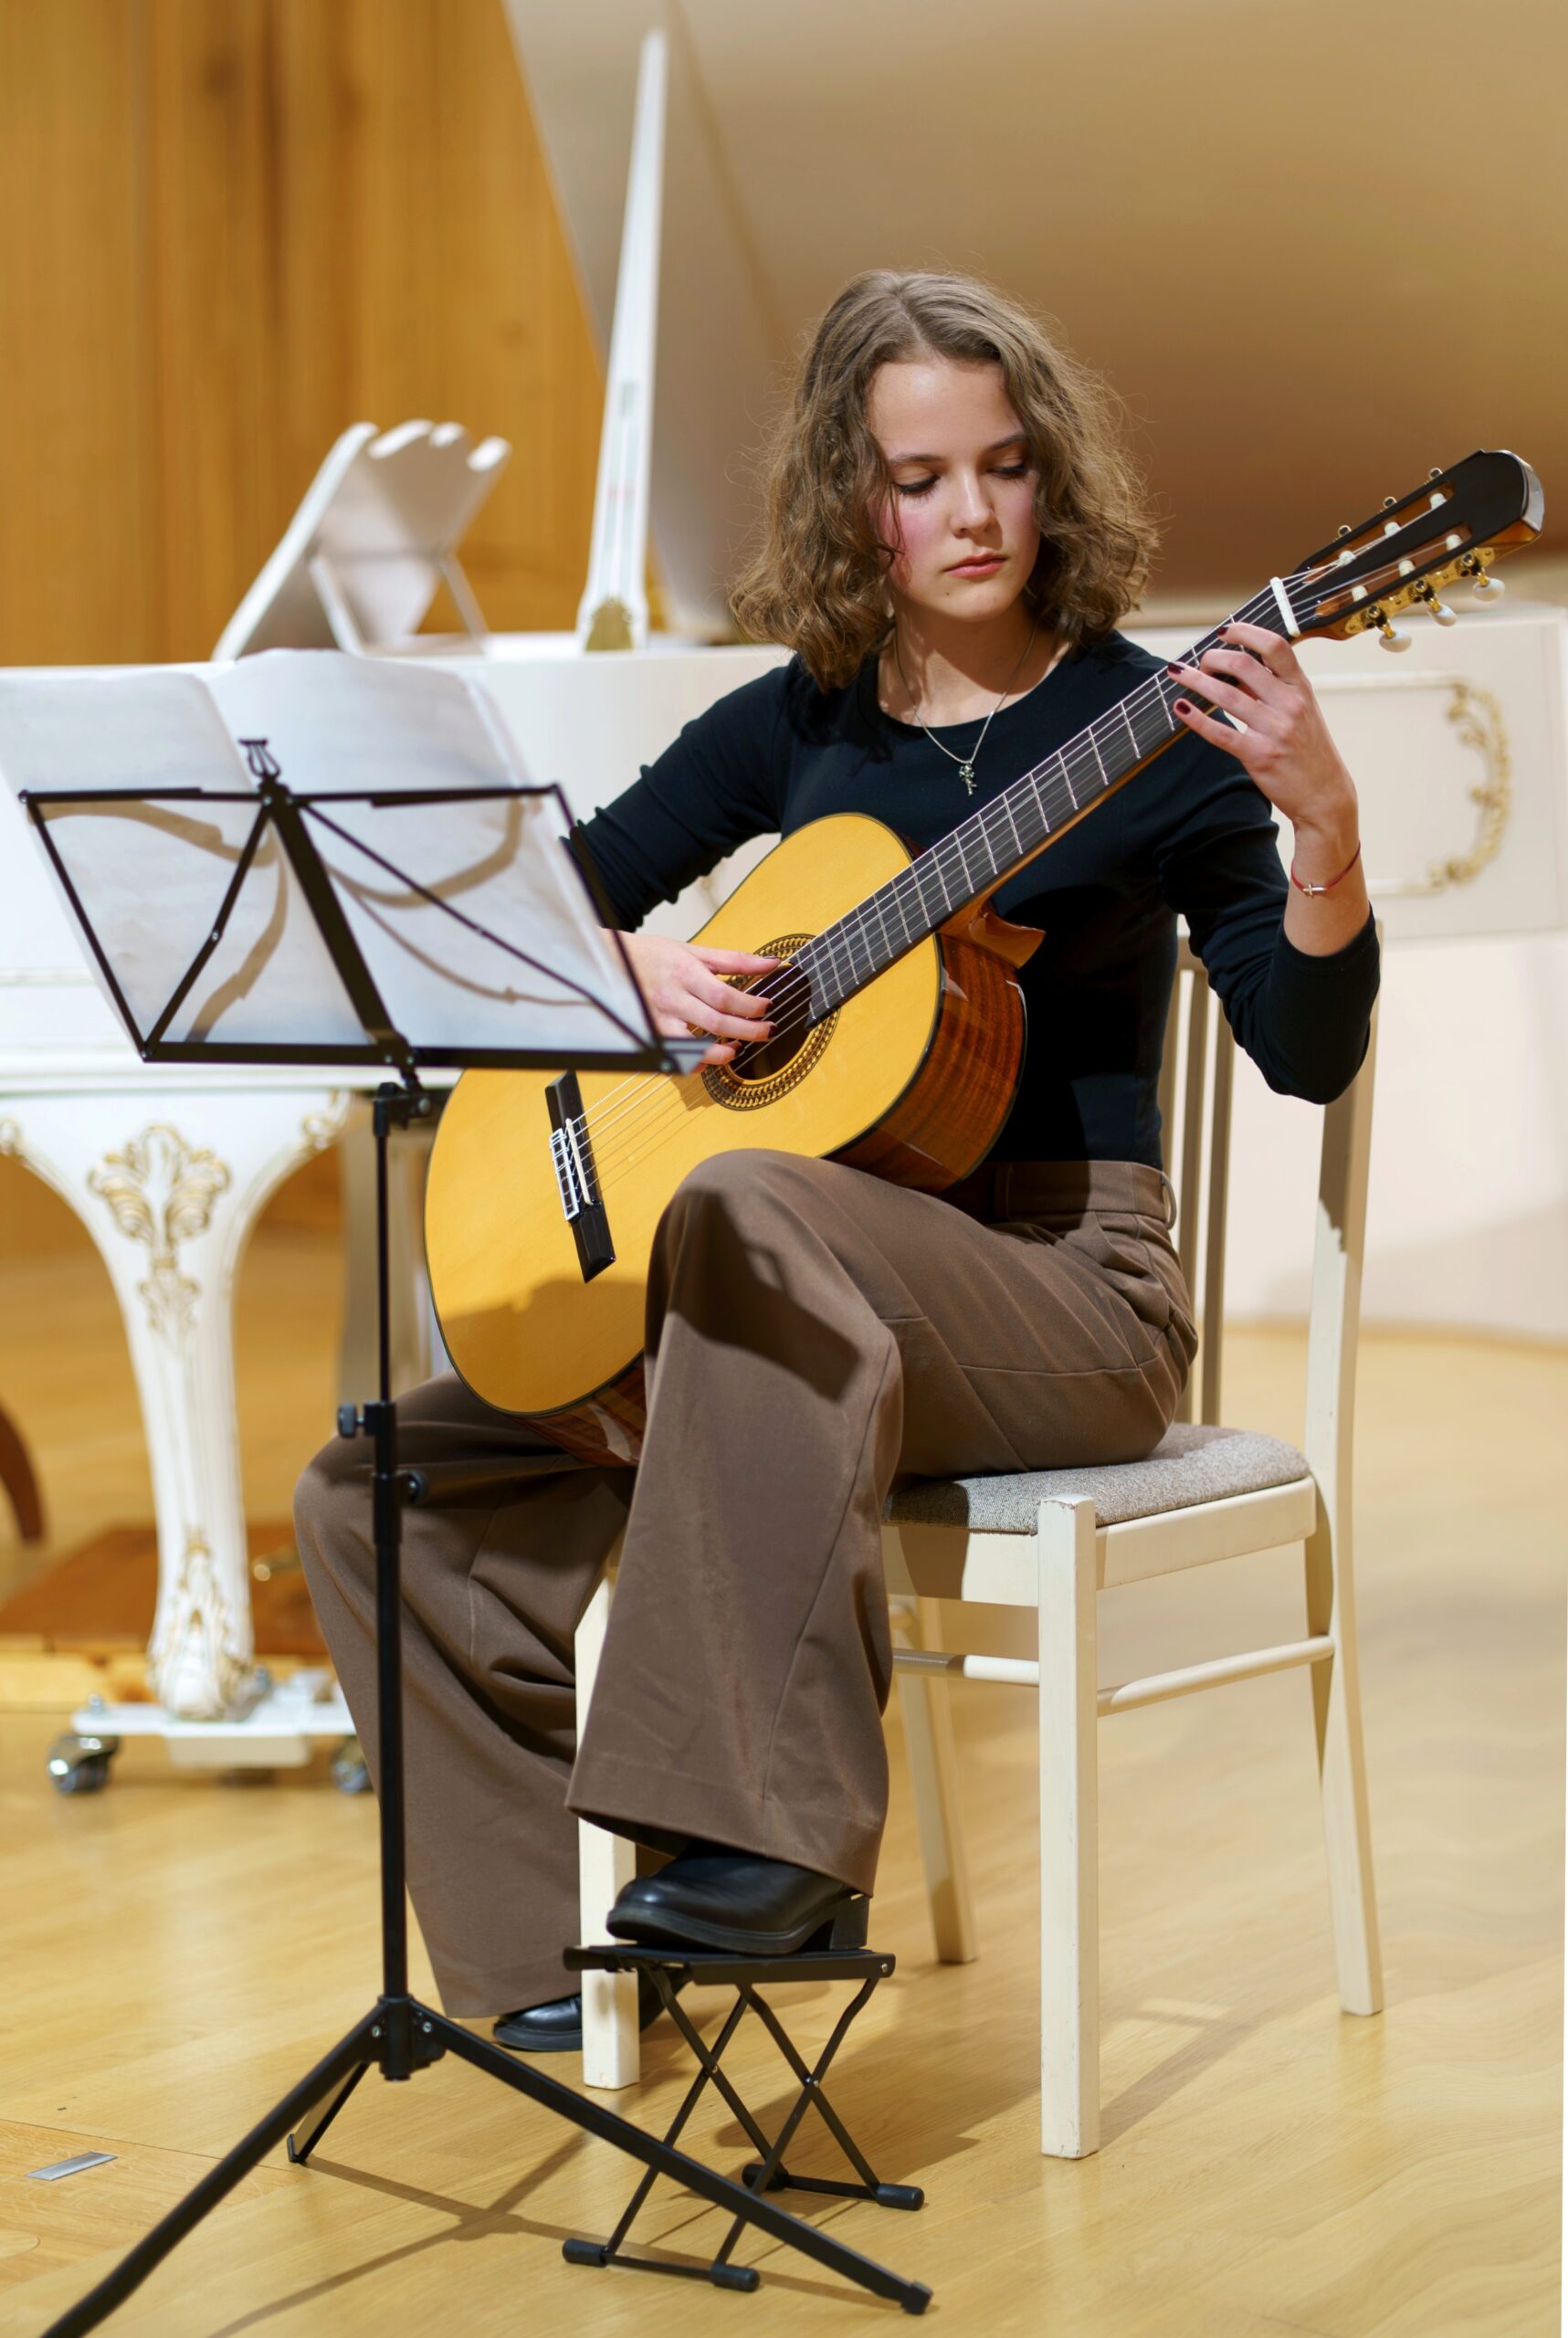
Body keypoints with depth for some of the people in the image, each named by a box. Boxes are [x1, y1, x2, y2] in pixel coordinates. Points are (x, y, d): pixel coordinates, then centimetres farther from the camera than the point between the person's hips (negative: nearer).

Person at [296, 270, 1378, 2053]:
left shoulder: (1148, 727, -3)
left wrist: (1322, 826, -30)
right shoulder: (794, 727, 10)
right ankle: (563, 1942, 3)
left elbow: (1304, 1054, -13)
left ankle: (777, 1837, -36)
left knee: (748, 1212, -38)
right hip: (829, 1295, 5)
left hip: (1071, 1290, -5)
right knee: (380, 1497, -9)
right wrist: (641, 967, -6)